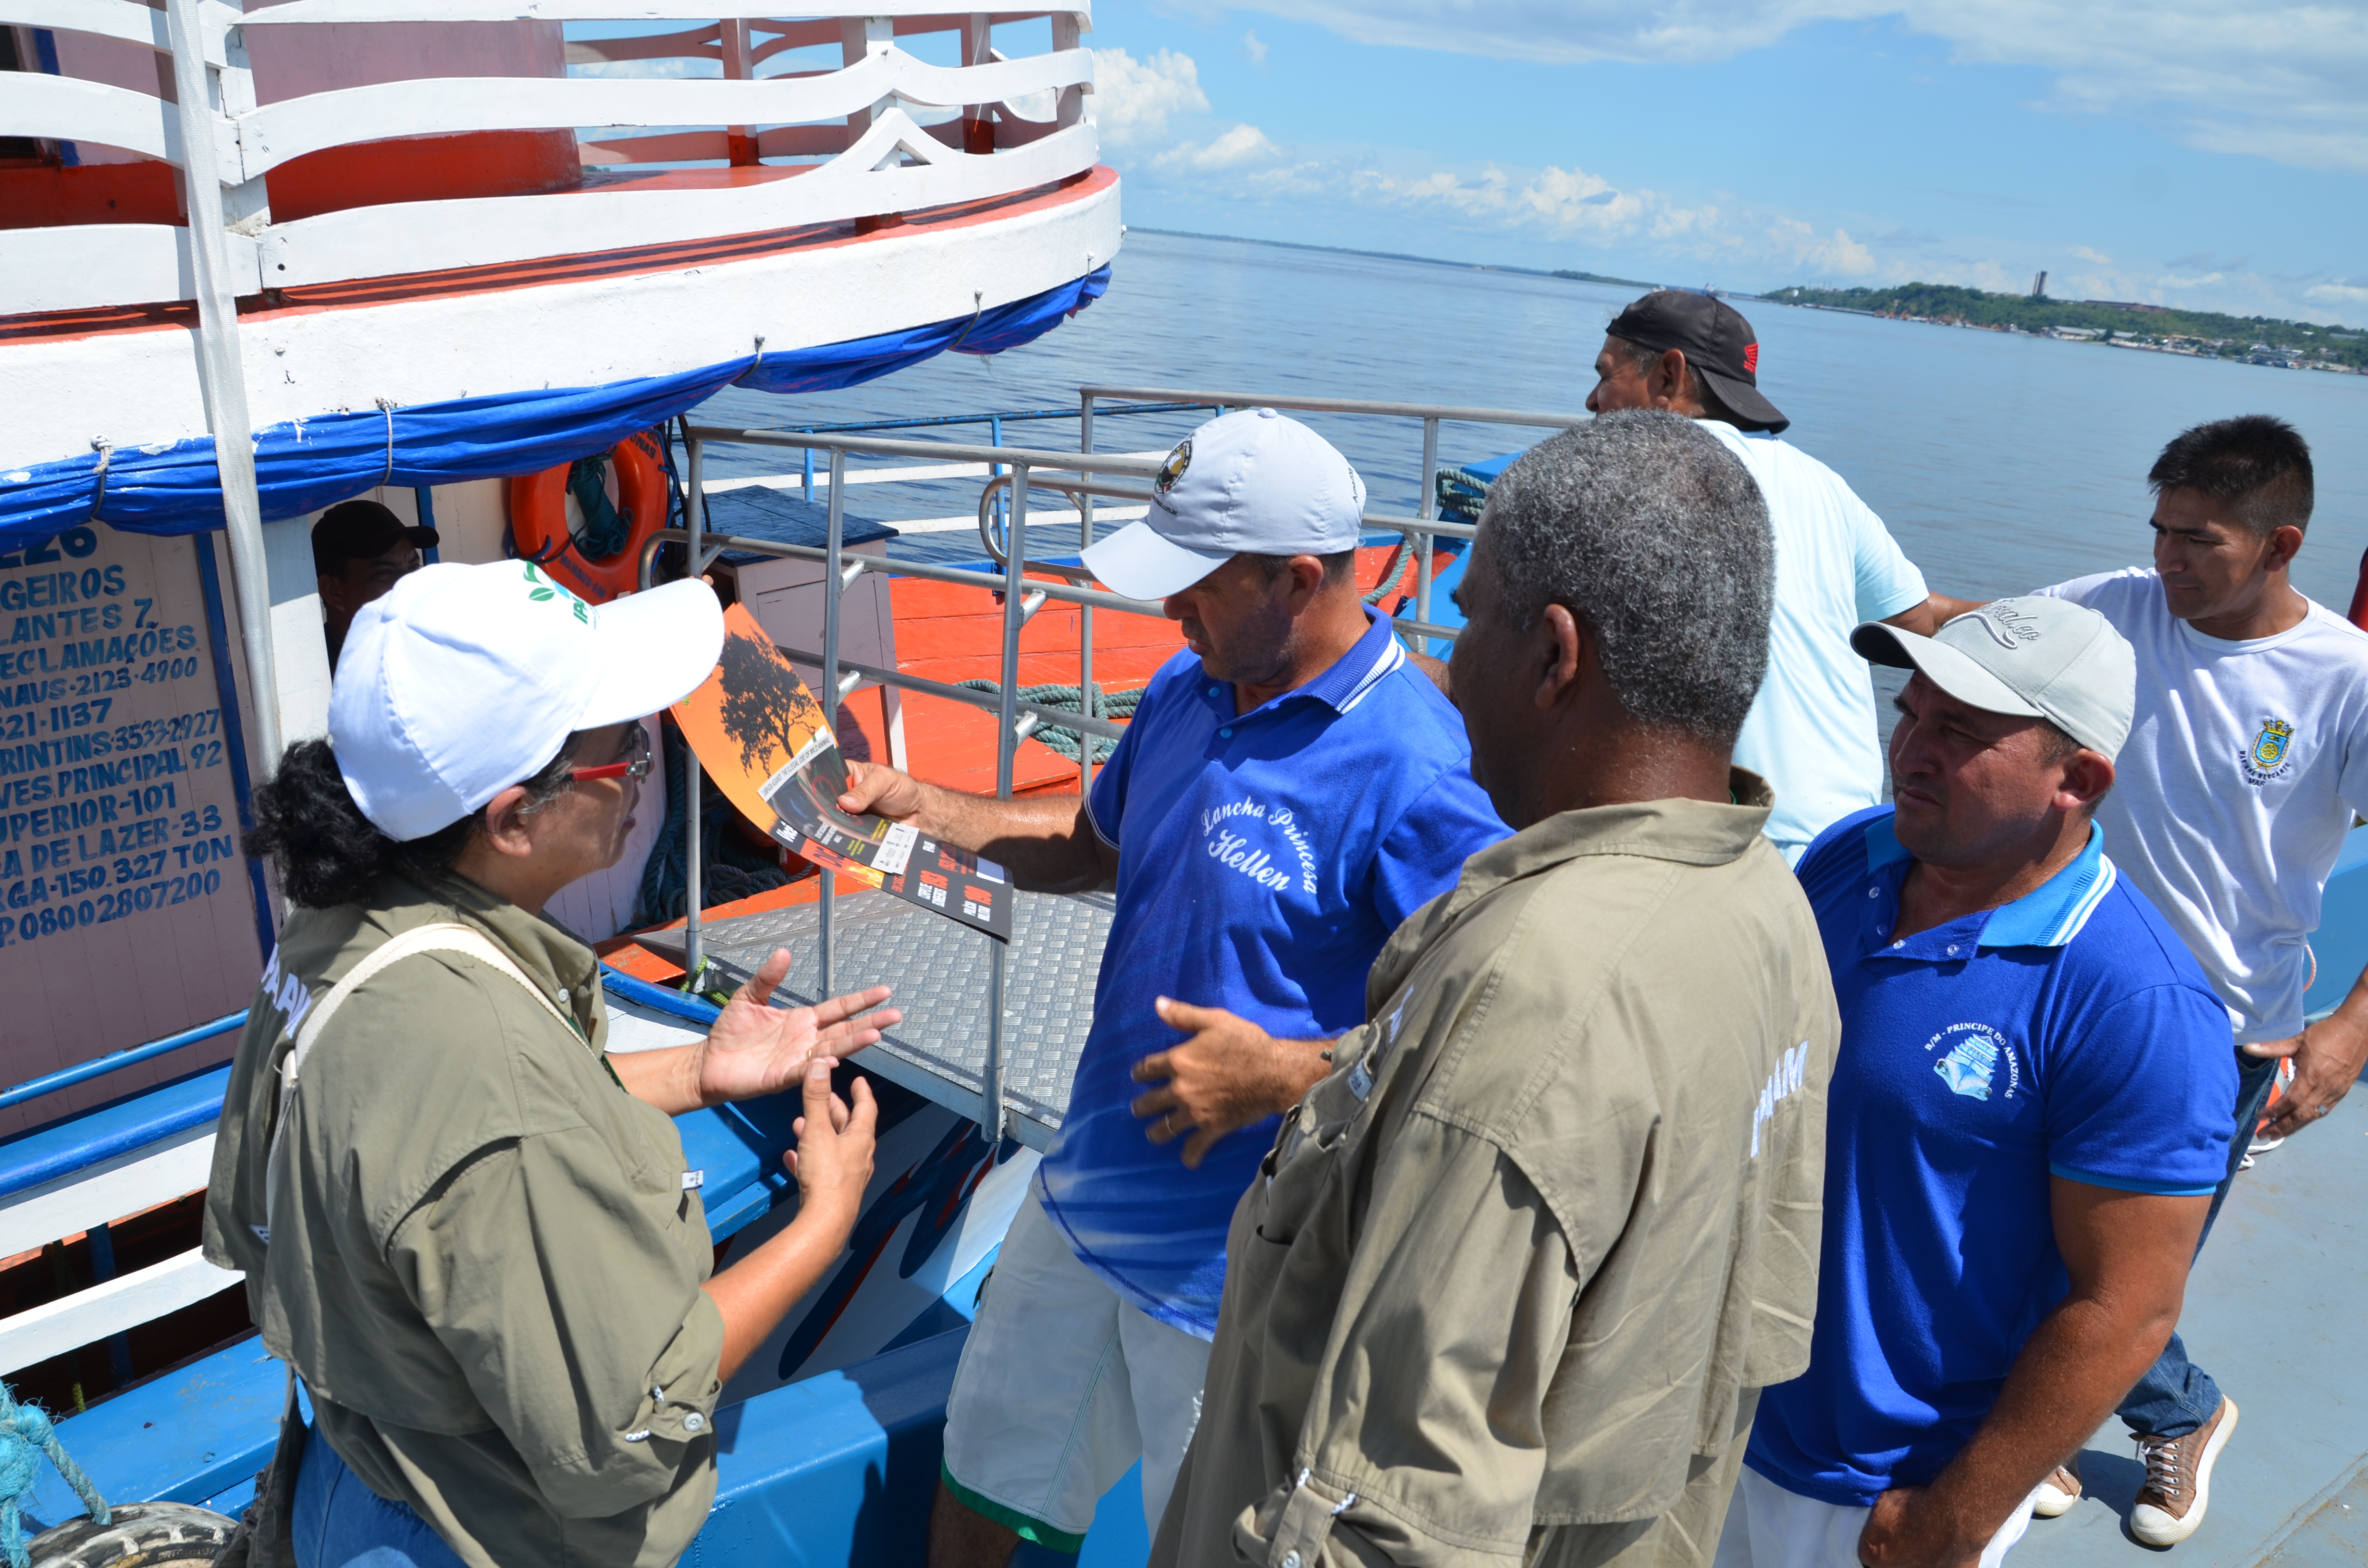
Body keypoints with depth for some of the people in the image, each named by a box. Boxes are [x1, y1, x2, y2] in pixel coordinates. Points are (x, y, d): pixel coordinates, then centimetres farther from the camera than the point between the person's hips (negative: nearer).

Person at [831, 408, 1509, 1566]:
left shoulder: (1415, 776, -27)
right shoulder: (1186, 692, -1)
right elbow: (1093, 847, 16)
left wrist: (1277, 1077, -26)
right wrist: (911, 803, 5)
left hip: (1234, 1278, -7)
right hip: (1084, 1203, 7)